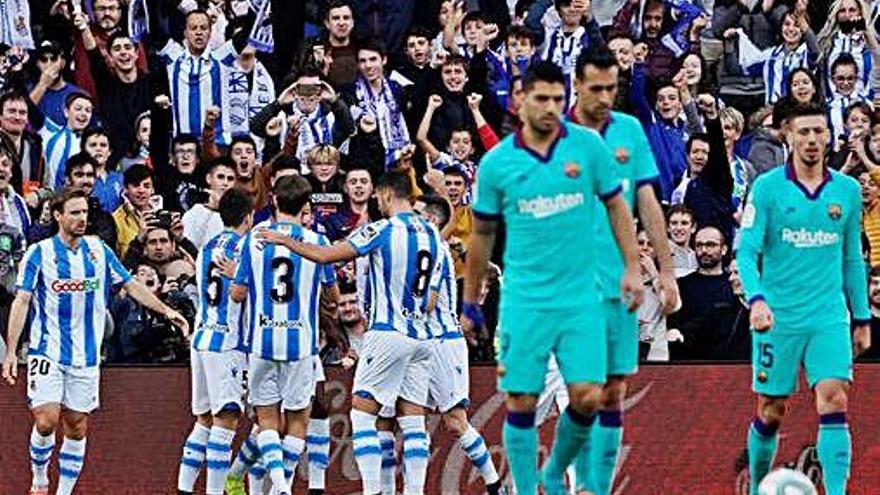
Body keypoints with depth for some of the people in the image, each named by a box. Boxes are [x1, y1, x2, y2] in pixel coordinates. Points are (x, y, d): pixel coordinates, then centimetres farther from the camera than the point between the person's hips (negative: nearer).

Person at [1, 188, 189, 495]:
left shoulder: (98, 250, 6)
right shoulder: (39, 253, -4)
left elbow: (131, 285, 13)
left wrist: (166, 311, 3)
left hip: (85, 355, 4)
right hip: (47, 352, -4)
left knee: (77, 427, 4)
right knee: (46, 420, -15)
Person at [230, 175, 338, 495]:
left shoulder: (253, 240, -1)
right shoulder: (316, 241, -2)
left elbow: (238, 294, 1)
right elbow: (333, 296, 8)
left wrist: (233, 275, 22)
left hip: (262, 340, 1)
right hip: (301, 340, -1)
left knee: (267, 417, 7)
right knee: (297, 418, 12)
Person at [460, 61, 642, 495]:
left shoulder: (588, 146, 0)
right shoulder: (496, 163, -1)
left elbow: (616, 207, 10)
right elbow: (482, 235, 9)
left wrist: (632, 268, 2)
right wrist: (470, 304, 13)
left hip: (580, 297, 1)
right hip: (524, 300, -1)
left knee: (587, 397, -5)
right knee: (521, 403, -1)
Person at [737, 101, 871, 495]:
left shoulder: (847, 190, 7)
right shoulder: (767, 188, -3)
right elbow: (747, 251, -8)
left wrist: (862, 318, 14)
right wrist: (756, 298, -25)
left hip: (829, 315, 2)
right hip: (777, 316, -2)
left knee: (833, 401, -14)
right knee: (772, 412, 5)